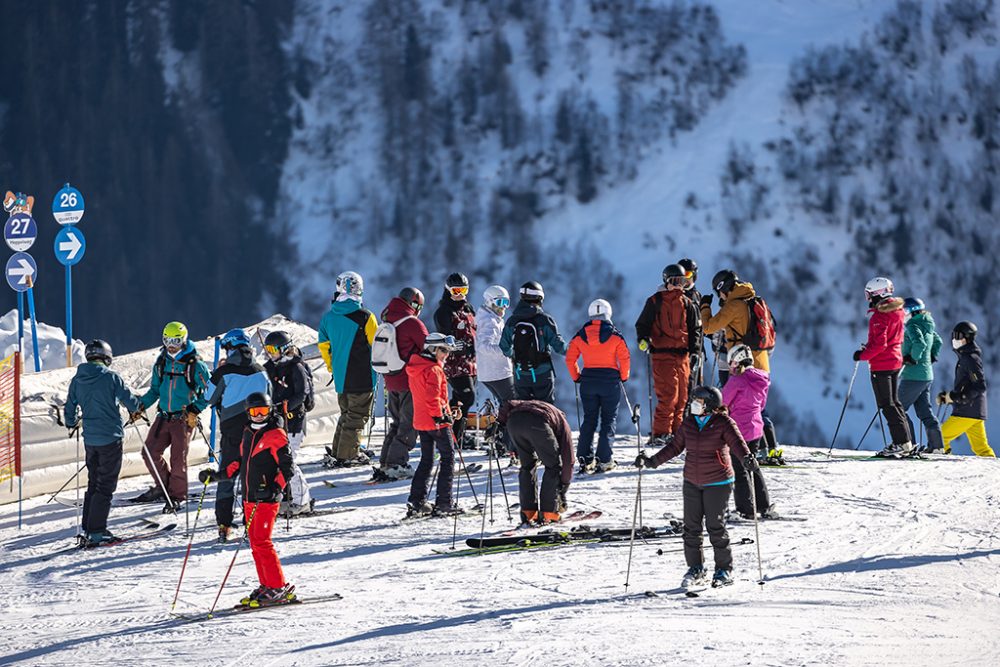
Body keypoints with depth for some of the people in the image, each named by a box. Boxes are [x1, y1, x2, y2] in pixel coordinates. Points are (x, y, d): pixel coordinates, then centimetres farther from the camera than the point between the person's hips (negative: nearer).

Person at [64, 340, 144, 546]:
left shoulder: (77, 380, 4)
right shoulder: (111, 377, -11)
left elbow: (69, 407, 12)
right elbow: (128, 399, -7)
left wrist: (71, 424, 33)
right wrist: (136, 411, 16)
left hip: (90, 440, 5)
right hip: (110, 438, -5)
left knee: (94, 483, 17)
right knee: (105, 486, -1)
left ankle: (87, 528, 15)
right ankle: (96, 532, -5)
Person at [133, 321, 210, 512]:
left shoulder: (195, 365, -7)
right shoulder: (161, 363, 9)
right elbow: (155, 390, 20)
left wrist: (195, 410, -14)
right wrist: (141, 405, 5)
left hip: (183, 418, -5)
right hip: (164, 416, 5)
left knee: (178, 458, -4)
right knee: (150, 452, -1)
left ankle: (178, 496, 7)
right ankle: (163, 485, 18)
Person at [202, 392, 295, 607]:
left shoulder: (276, 435, -8)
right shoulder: (248, 433, 15)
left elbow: (286, 467, -11)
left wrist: (275, 488, -24)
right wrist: (219, 475, 20)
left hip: (267, 498, -8)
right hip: (249, 498, 8)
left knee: (261, 541, -13)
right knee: (255, 543, 8)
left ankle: (279, 587, -9)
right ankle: (267, 585, 15)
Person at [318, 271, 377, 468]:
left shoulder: (328, 318, 4)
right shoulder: (364, 317, -15)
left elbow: (324, 346, 12)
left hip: (340, 376, 6)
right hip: (362, 377, -6)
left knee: (346, 413, 19)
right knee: (357, 416, 2)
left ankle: (336, 451, 18)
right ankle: (346, 455, 0)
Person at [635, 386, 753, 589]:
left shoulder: (723, 423, -10)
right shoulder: (689, 423, 6)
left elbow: (736, 442, -22)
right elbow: (675, 447, 13)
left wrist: (746, 458, -43)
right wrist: (652, 461, 7)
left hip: (718, 483, -6)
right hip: (692, 483, 6)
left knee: (715, 526, -5)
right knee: (691, 526, 6)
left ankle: (724, 570, 8)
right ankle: (695, 568, 20)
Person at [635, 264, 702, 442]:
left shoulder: (687, 304, 15)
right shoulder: (655, 302, 3)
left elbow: (695, 328, 18)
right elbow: (642, 324, 5)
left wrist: (694, 351, 7)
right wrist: (643, 339, -15)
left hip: (682, 355, 5)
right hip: (662, 354, -5)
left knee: (682, 396, 4)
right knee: (668, 395, -13)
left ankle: (675, 431, 12)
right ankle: (661, 433, -9)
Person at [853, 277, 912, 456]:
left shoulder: (879, 316, -19)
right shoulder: (897, 312, 9)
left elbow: (879, 345, -23)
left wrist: (863, 355, -12)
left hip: (881, 365, -9)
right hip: (896, 361, 9)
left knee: (886, 404, -4)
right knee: (894, 402, 16)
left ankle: (902, 442, -9)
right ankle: (905, 441, 15)